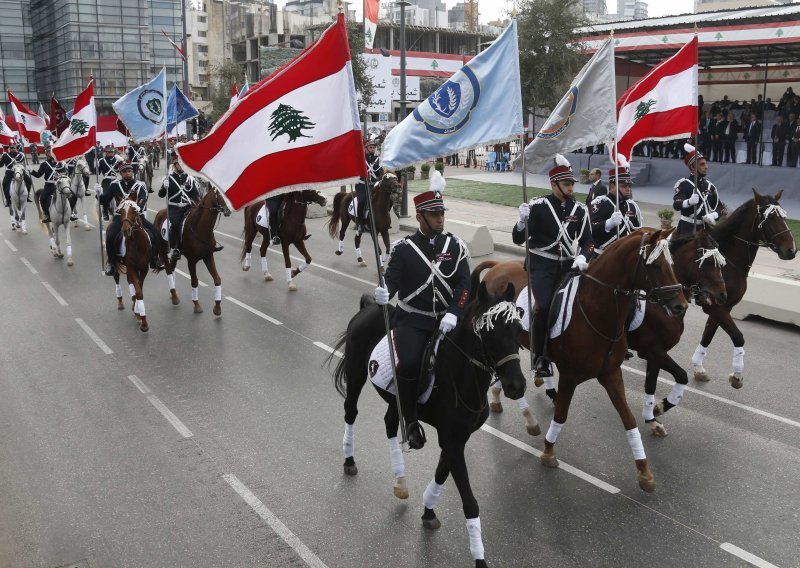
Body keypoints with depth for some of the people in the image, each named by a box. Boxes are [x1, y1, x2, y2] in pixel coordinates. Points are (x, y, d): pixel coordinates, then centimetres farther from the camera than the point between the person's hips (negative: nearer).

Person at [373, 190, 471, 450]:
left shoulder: (455, 245, 4)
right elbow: (392, 280, -7)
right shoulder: (403, 248, -1)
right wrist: (383, 293, -32)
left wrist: (453, 313, -17)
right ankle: (410, 421, -5)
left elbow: (464, 284, -2)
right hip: (411, 320, -3)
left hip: (447, 318, 3)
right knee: (409, 364, -25)